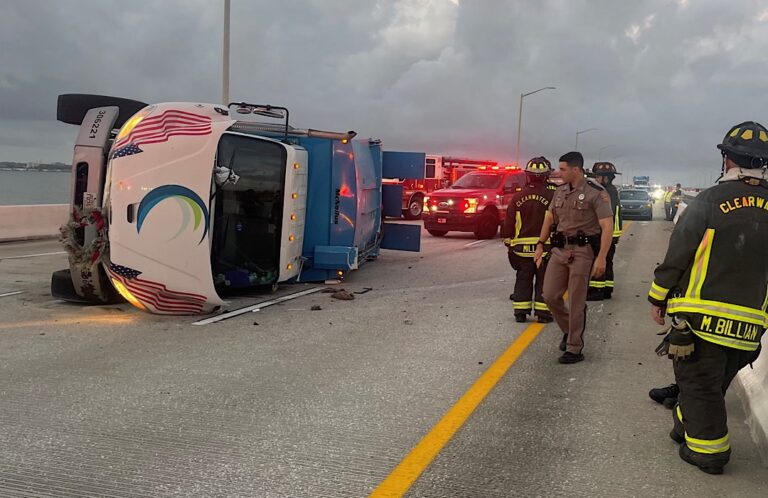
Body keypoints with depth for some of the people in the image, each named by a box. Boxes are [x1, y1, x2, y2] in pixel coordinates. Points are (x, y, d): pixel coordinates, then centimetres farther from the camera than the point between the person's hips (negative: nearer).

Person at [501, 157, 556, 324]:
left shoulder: (518, 197, -1)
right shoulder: (552, 196, -10)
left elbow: (508, 223, 3)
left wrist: (509, 243, 13)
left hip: (522, 247, 2)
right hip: (546, 247, -2)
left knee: (523, 280, 11)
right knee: (544, 281, 7)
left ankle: (520, 312, 11)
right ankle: (542, 312, 7)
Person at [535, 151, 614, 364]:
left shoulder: (596, 193, -10)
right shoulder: (560, 191, 10)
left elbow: (607, 227, -14)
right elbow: (549, 218, 21)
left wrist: (601, 258, -21)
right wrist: (540, 245, 15)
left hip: (582, 252, -6)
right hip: (559, 250, 6)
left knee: (576, 302, -1)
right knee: (550, 295, 5)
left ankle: (575, 349, 10)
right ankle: (569, 330, 29)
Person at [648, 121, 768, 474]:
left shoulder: (711, 200, -11)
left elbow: (677, 254, -10)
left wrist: (658, 298, 2)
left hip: (701, 316, -5)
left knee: (699, 383, 9)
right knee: (714, 384, 21)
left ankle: (708, 451, 16)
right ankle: (688, 428, 37)